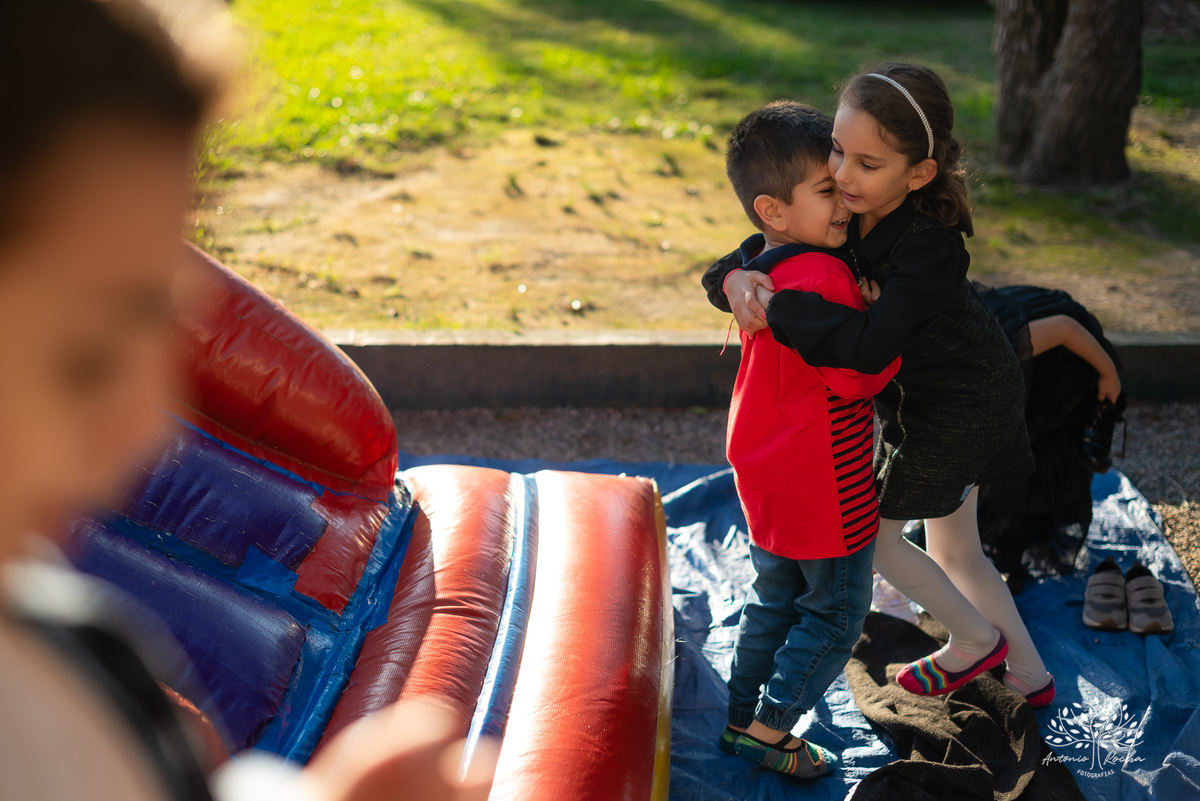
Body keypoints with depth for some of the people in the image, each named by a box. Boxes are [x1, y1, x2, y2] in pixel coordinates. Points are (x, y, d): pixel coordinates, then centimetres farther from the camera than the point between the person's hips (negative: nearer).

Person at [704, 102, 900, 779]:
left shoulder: (762, 266, 2)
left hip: (768, 480, 9)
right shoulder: (822, 279, -27)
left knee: (775, 601, 23)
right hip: (825, 490, -9)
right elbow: (862, 374, -24)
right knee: (836, 613, 10)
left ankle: (742, 718, 33)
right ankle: (769, 730, 18)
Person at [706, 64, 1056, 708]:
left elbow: (868, 346, -42)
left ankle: (975, 638, 27)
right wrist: (735, 279, -29)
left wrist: (776, 309, -40)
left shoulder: (930, 247, -33)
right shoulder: (845, 213, -12)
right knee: (952, 550, 22)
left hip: (959, 405, -8)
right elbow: (759, 252, -6)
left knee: (870, 531, 5)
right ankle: (1028, 673, 38)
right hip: (927, 396, 8)